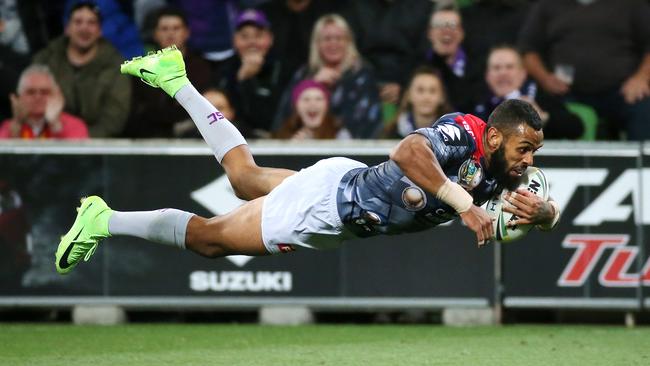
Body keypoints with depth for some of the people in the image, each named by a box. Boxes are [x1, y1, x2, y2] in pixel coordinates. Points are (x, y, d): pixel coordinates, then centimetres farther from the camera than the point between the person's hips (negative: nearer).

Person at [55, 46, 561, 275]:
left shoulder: (502, 172, -11)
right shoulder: (462, 136, -35)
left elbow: (550, 211, -8)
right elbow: (408, 151, -54)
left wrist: (539, 211, -32)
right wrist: (463, 203, -58)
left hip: (350, 184, 8)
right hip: (329, 201, -8)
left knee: (247, 177, 31)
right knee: (211, 237, 7)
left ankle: (175, 82, 45)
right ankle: (104, 221, 22)